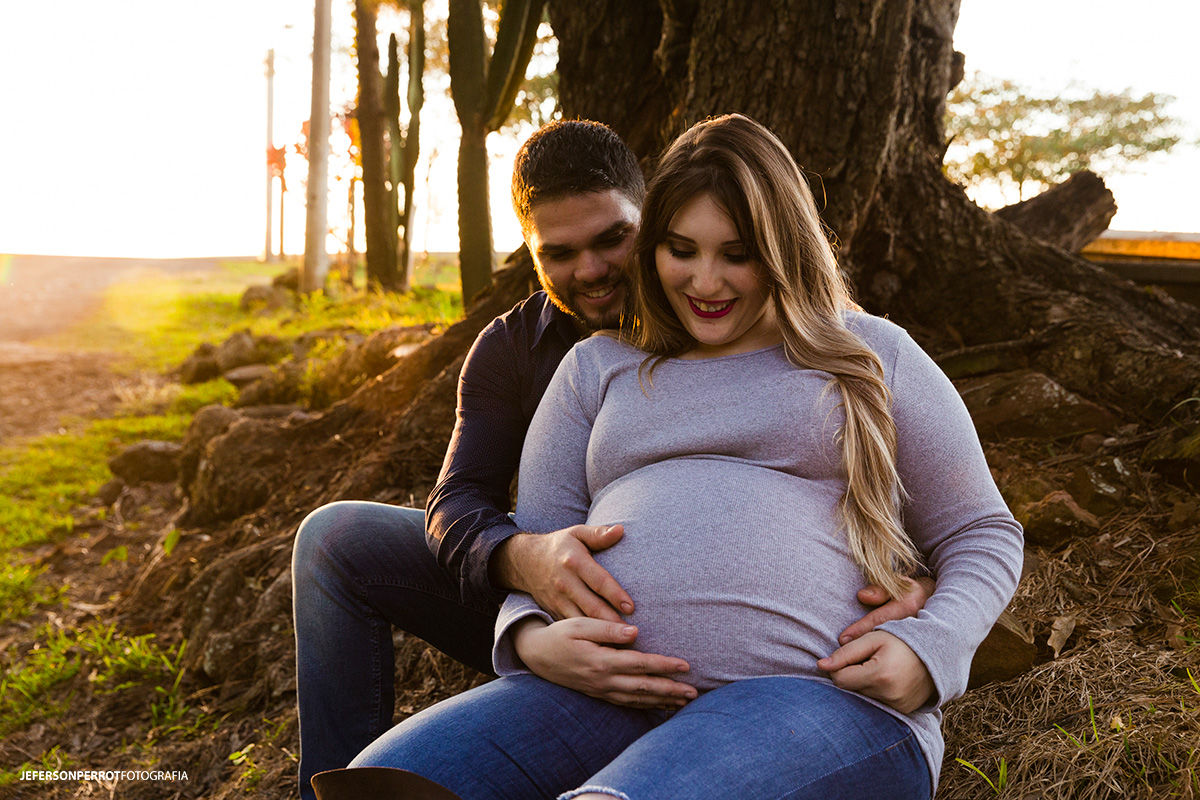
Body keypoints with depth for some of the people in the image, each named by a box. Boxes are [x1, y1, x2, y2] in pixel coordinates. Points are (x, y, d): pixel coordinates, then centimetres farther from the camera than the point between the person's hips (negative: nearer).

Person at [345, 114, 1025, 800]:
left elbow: (984, 536, 16)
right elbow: (536, 543, 18)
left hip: (826, 699, -3)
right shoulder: (599, 368, 22)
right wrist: (530, 637, -6)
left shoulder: (871, 355, 15)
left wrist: (928, 648, -6)